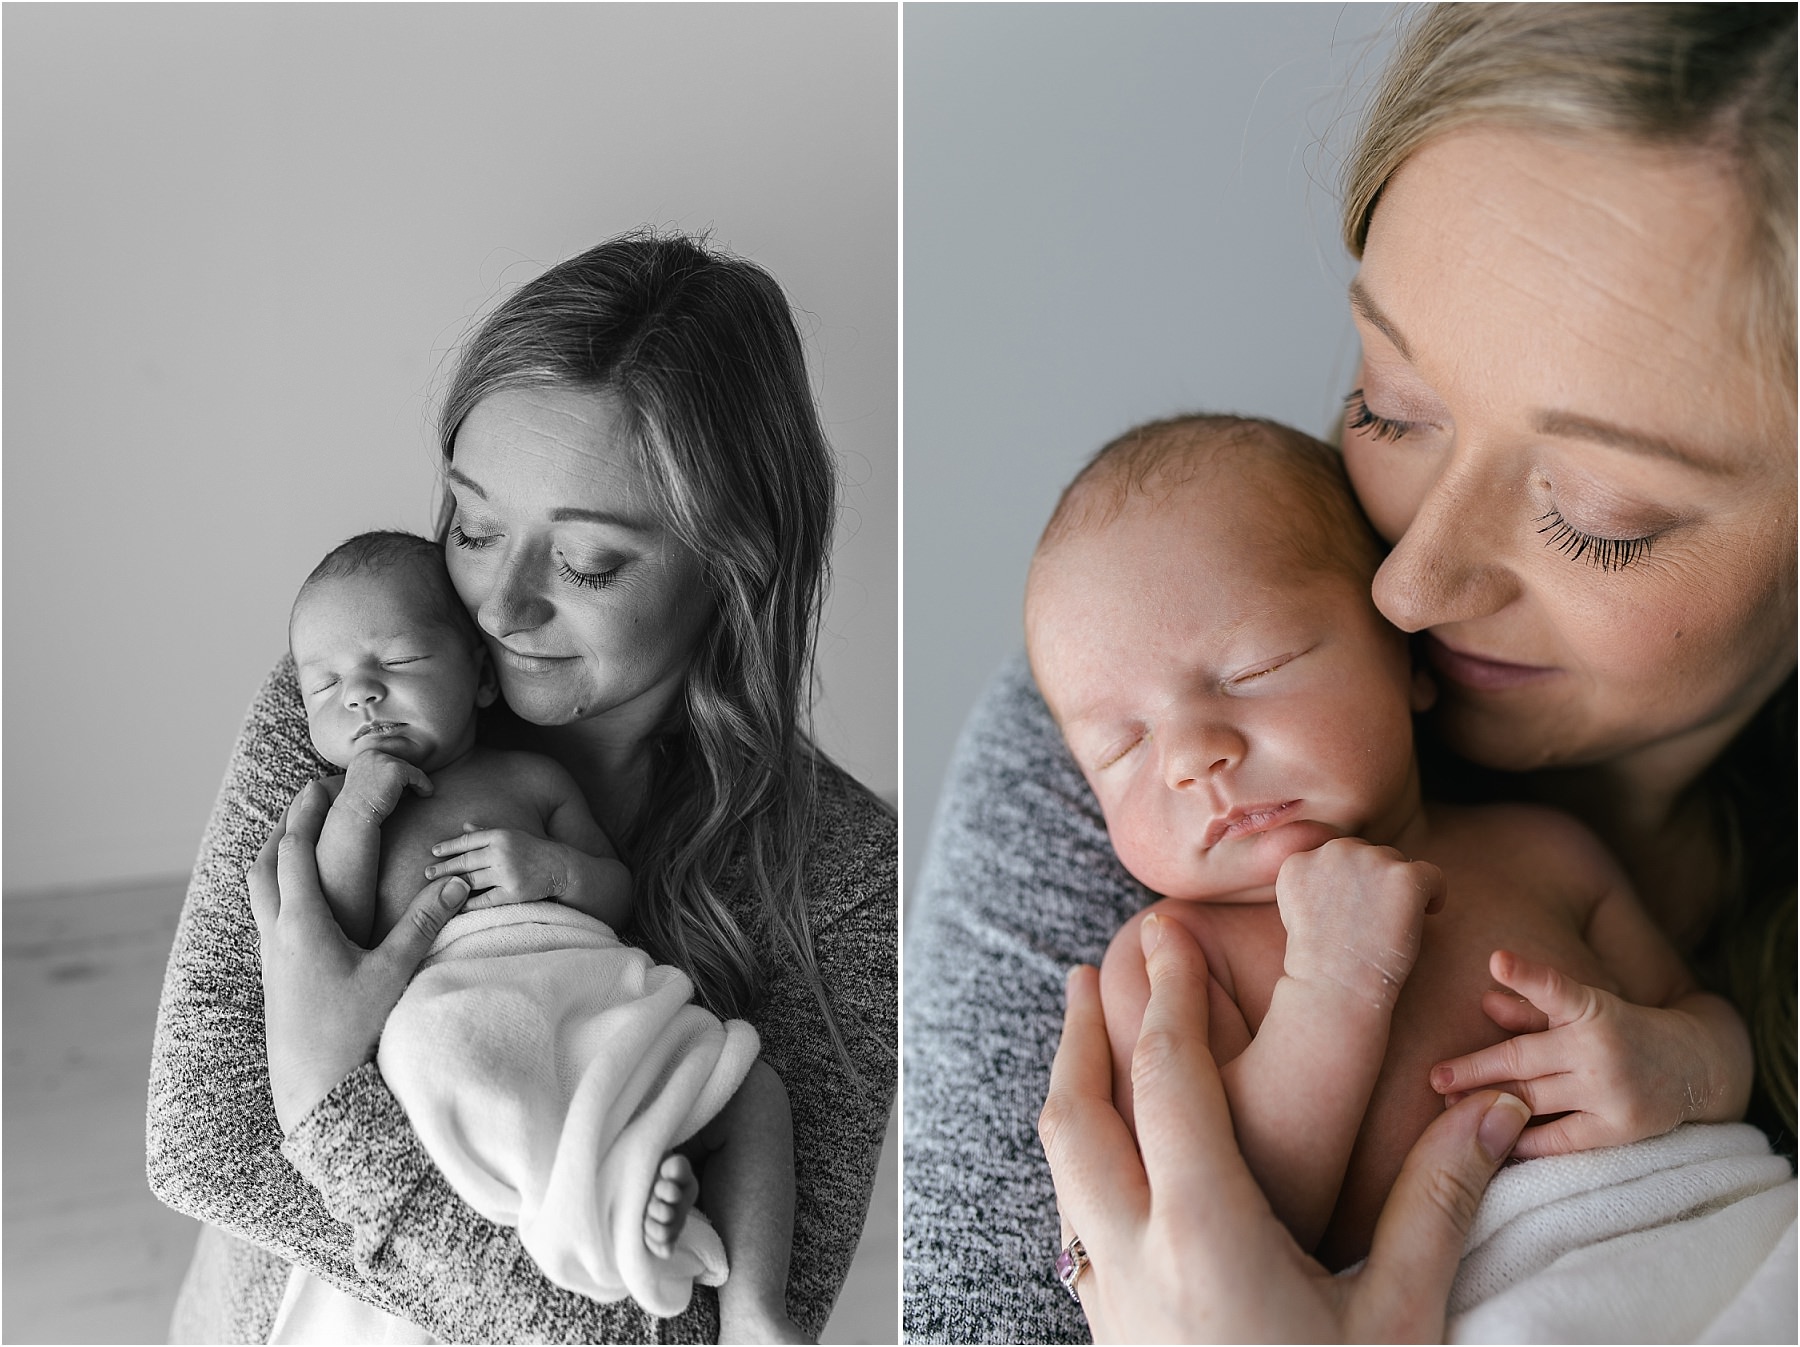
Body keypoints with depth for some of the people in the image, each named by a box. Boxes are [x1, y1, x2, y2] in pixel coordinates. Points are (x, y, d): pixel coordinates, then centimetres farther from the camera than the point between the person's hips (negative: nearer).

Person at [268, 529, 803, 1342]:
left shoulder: (532, 779, 24)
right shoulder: (330, 807, 21)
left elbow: (620, 896, 21)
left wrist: (556, 866, -1)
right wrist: (357, 807, -2)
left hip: (586, 983, 4)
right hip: (446, 1007, -4)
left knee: (750, 1084, -9)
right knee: (438, 1052, -39)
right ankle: (594, 1186, -49)